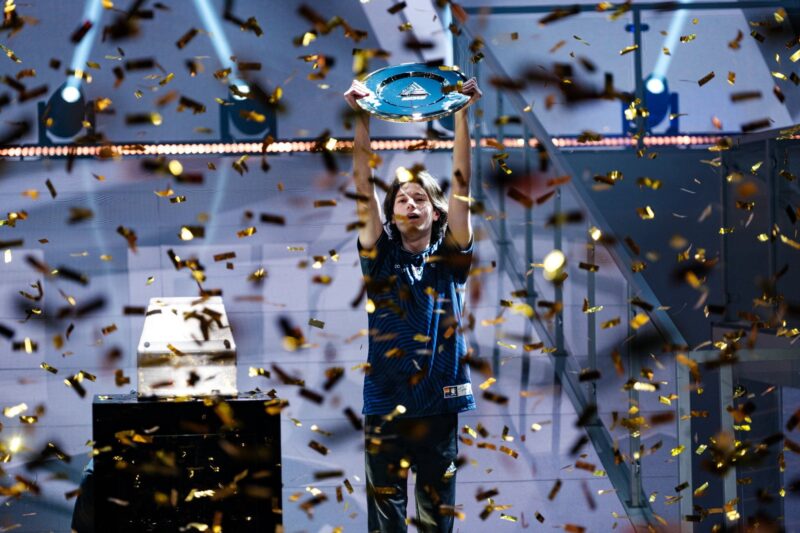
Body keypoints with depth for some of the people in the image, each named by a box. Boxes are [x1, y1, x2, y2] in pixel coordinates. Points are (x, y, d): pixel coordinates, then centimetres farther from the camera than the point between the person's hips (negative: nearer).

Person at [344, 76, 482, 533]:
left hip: (439, 405, 0)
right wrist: (363, 119, -12)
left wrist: (461, 114, -9)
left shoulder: (450, 257, 7)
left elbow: (462, 185, -2)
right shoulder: (381, 256, 6)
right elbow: (363, 188, -2)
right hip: (385, 407, 0)